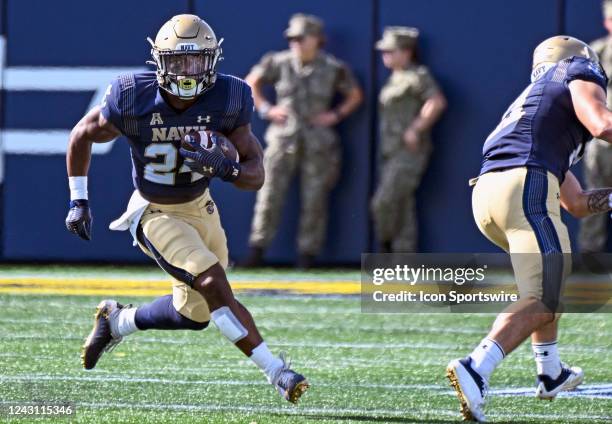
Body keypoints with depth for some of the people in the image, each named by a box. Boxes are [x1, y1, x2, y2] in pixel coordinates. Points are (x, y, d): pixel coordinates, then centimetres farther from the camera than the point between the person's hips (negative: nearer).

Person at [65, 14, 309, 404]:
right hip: (155, 214, -5)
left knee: (196, 313, 13)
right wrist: (78, 201, -1)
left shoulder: (227, 99, -18)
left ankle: (118, 321, 38)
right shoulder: (133, 98, -23)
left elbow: (256, 175, -14)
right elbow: (82, 136, -4)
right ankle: (277, 372, -17)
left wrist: (223, 167, -35)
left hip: (199, 207, 5)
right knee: (214, 284, -23)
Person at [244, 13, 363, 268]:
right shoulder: (279, 63, 1)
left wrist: (337, 115, 1)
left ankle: (307, 254, 7)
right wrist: (264, 109, 5)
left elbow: (355, 95, 14)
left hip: (317, 142, 0)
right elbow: (252, 82, 16)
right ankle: (257, 249, -2)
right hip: (283, 138, 0)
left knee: (314, 199, 0)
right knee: (270, 192, -6)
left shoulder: (333, 69, 0)